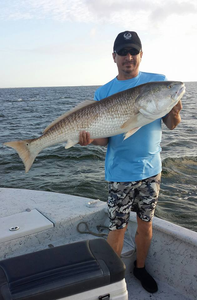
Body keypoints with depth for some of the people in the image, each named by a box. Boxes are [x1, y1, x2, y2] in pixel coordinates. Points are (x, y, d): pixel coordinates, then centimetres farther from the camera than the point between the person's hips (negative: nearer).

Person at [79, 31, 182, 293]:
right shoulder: (104, 92, -2)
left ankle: (140, 268, 39)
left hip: (151, 168, 2)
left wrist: (174, 113, -21)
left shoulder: (159, 82, 1)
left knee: (146, 224, 16)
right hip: (120, 171, -1)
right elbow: (104, 138, -2)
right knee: (117, 228, 5)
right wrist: (91, 138, -24)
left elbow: (171, 125, 1)